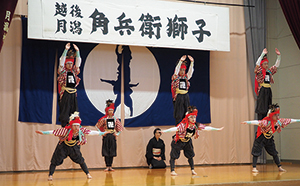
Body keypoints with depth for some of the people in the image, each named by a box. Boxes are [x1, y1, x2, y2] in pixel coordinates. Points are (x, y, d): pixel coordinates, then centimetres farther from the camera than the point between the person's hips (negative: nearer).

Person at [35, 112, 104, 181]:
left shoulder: (81, 130, -25)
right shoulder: (66, 130, -34)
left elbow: (91, 132, -19)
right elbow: (54, 132, -32)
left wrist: (102, 133, -18)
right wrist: (43, 132, -36)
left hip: (74, 147, 3)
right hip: (63, 146, -2)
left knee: (81, 160, 3)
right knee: (55, 161, -7)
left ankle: (88, 174, 17)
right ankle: (50, 175, 6)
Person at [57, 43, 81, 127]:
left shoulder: (74, 71, 14)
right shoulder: (63, 71, 4)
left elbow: (78, 62, 11)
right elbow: (62, 61, -6)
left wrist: (77, 51, 2)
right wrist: (66, 50, -11)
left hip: (73, 93, 4)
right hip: (65, 93, -4)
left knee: (74, 110, 3)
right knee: (65, 110, -5)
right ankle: (64, 125, -1)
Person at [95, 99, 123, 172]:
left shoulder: (115, 119, 6)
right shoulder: (104, 119, -2)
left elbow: (119, 127, 15)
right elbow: (98, 126, 4)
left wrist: (117, 133, 5)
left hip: (113, 136, 2)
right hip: (106, 136, -2)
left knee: (112, 152, 3)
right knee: (106, 152, -2)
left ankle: (110, 166, 10)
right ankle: (107, 166, 2)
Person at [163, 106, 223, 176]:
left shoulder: (196, 125, -19)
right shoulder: (183, 125, -36)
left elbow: (206, 128, -12)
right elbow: (176, 128, -50)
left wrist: (217, 129, -10)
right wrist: (164, 131, -64)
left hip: (187, 142, 5)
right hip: (178, 141, -5)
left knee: (190, 155, 7)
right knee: (173, 156, -9)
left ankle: (192, 170, 18)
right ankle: (172, 171, -5)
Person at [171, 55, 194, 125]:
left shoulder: (186, 77, 11)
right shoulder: (175, 77, -1)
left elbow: (191, 71, 1)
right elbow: (176, 70, -15)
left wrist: (192, 62, -14)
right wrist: (180, 61, -27)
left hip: (185, 96, 5)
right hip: (178, 97, -4)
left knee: (186, 113, 5)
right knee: (178, 114, -2)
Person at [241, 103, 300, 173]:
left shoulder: (279, 121, -9)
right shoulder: (266, 121, -30)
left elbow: (289, 120, 2)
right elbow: (258, 122, -45)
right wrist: (248, 122, -59)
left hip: (269, 139, 6)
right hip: (261, 139, -6)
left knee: (274, 153, 10)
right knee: (256, 153, -7)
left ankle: (279, 167, 20)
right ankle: (254, 167, -2)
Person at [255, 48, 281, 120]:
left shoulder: (269, 71, 14)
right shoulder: (259, 71, -2)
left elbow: (276, 65, 20)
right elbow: (257, 63, -19)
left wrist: (278, 56, 10)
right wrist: (263, 54, -25)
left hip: (268, 90, 6)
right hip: (262, 90, -6)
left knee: (267, 107, 5)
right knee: (261, 107, -8)